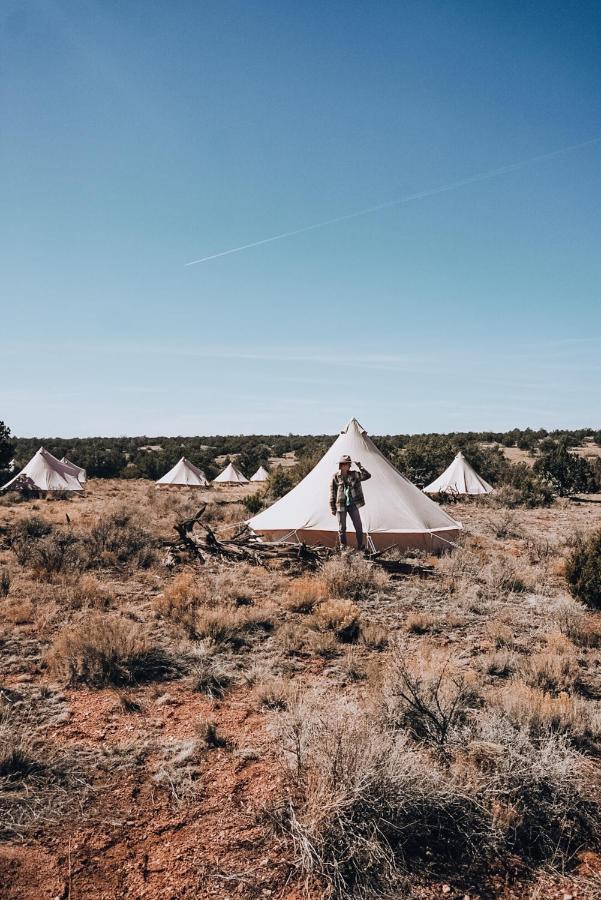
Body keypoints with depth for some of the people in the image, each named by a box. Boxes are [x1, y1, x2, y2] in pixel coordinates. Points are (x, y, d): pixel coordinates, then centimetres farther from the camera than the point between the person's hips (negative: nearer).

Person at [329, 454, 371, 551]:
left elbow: (367, 475, -4)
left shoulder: (354, 474, 3)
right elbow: (332, 493, -2)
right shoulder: (335, 477, -4)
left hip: (352, 504, 2)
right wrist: (333, 508, -3)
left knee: (358, 526, 1)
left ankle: (360, 547, 13)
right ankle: (343, 547, 18)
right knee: (342, 528, 6)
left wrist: (360, 467, -11)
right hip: (341, 505, -2)